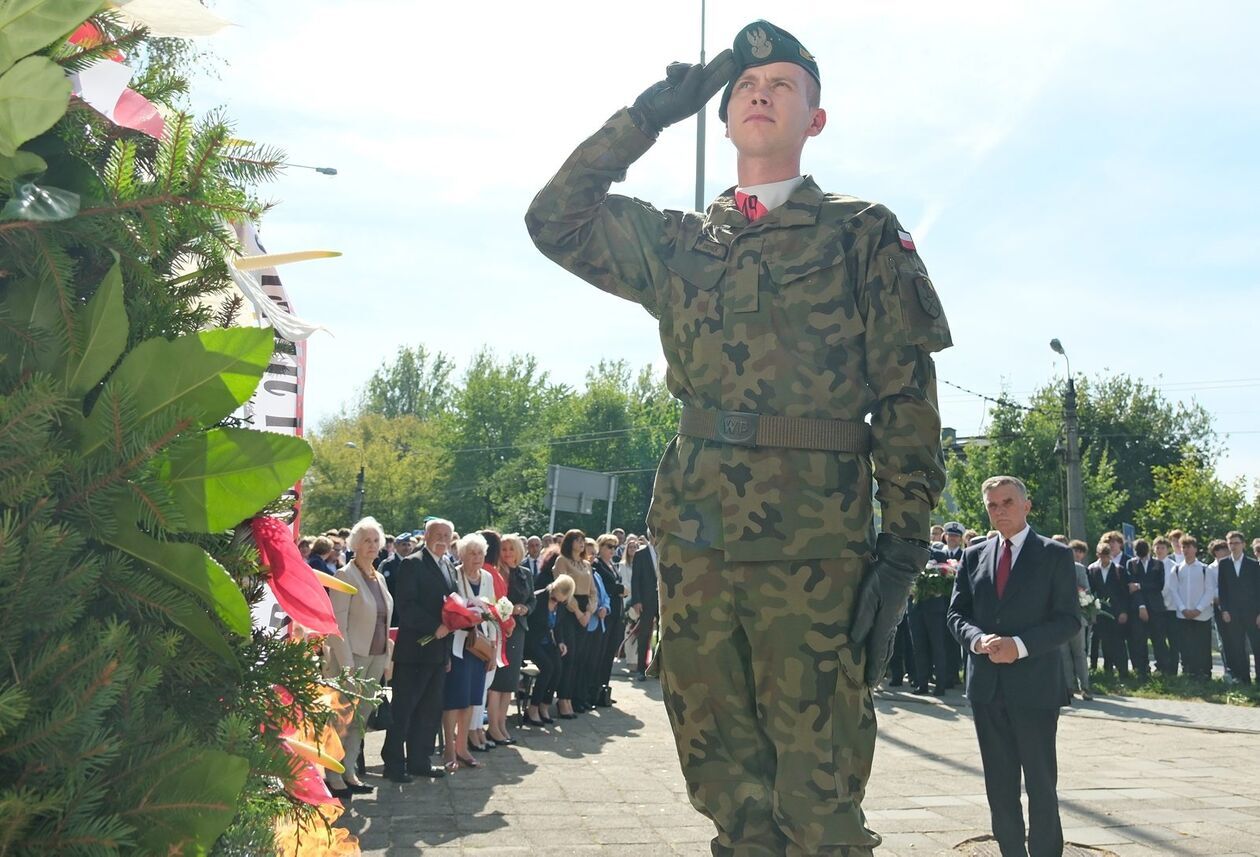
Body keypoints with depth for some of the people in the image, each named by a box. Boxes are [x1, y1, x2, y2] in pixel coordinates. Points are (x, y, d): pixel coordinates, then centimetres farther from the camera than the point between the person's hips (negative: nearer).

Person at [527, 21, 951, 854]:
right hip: (693, 531, 4)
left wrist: (904, 545, -9)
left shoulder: (866, 234, 7)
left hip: (813, 541, -4)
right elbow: (556, 219, 15)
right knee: (724, 779, 10)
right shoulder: (678, 242, 18)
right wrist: (646, 116, 11)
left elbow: (907, 396, 1)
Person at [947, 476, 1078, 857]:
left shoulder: (1055, 555, -2)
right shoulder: (974, 556, 10)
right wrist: (978, 639, -12)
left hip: (1035, 685, -4)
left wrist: (1019, 645, -19)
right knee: (999, 782, 11)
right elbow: (957, 613, 9)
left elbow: (1069, 619, -7)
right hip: (986, 684, 4)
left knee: (1041, 781, 3)